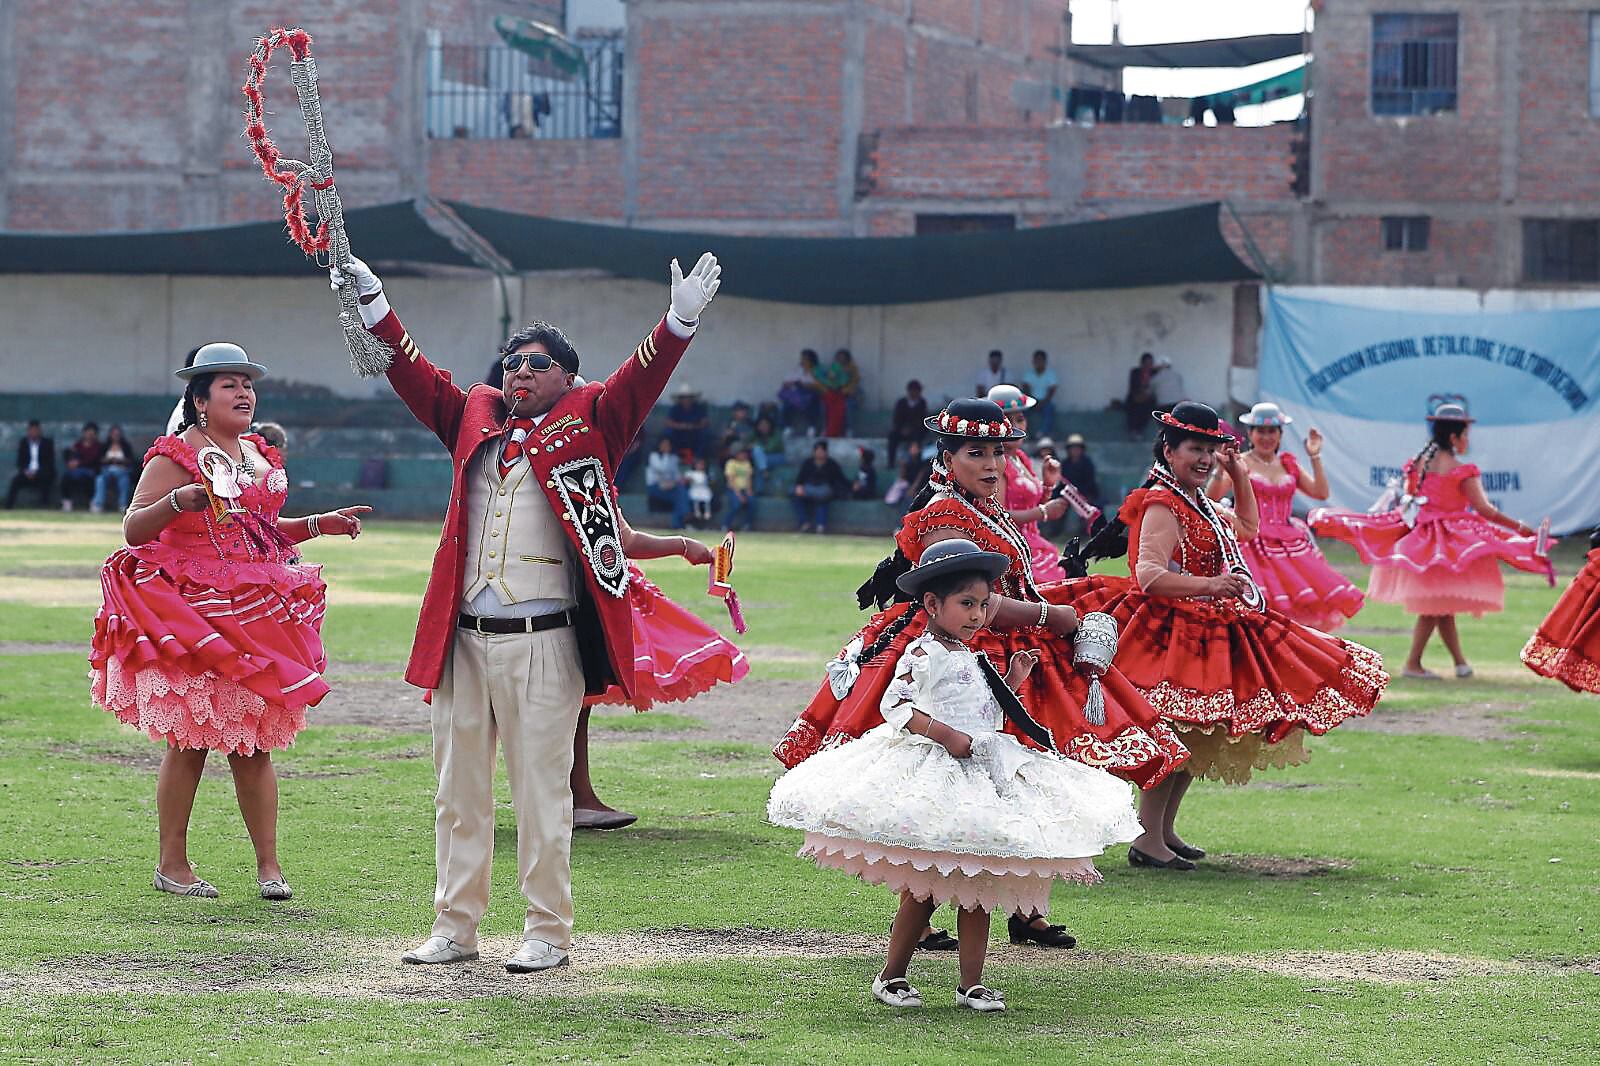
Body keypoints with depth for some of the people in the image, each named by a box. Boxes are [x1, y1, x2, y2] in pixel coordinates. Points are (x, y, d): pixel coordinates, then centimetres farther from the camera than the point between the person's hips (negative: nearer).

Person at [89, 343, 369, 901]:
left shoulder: (261, 456, 16)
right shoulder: (176, 456, -6)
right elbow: (134, 530, -10)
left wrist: (321, 524, 16)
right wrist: (176, 502, -27)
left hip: (259, 613, 6)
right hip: (194, 614, -6)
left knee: (255, 743, 4)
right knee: (190, 741, -4)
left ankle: (268, 864, 7)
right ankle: (172, 864, 6)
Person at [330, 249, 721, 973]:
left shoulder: (587, 421, 4)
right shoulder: (476, 419, 17)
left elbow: (637, 383, -8)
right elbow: (419, 379, 17)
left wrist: (679, 322, -24)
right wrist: (375, 309, 9)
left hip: (542, 641, -5)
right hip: (463, 637, 5)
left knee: (541, 789, -1)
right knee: (458, 788, 10)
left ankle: (548, 932, 7)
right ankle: (455, 927, 18)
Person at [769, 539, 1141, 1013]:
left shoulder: (973, 659, 16)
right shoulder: (922, 655, -9)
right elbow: (894, 705, -17)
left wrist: (1012, 681, 14)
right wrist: (945, 734, -23)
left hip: (981, 777, 8)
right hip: (932, 776, -8)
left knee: (979, 886, 5)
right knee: (924, 888, -4)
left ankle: (971, 983, 9)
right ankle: (891, 976, 10)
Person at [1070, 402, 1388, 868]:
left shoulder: (1200, 505, 16)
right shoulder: (1162, 507, -15)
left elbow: (1246, 526, 36)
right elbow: (1149, 575, -28)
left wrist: (1240, 475, 23)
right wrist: (1212, 585, -38)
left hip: (1210, 631, 10)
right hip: (1175, 632, -10)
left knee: (1197, 738, 13)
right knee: (1176, 733, -14)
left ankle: (1165, 829, 21)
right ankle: (1147, 841, -12)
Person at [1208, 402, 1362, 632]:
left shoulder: (1288, 464, 15)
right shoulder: (1241, 464, 2)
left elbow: (1321, 493, 8)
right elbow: (1212, 497, -9)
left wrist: (1315, 457, 4)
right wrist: (1221, 467, -22)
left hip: (1289, 544, 5)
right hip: (1254, 544, -5)